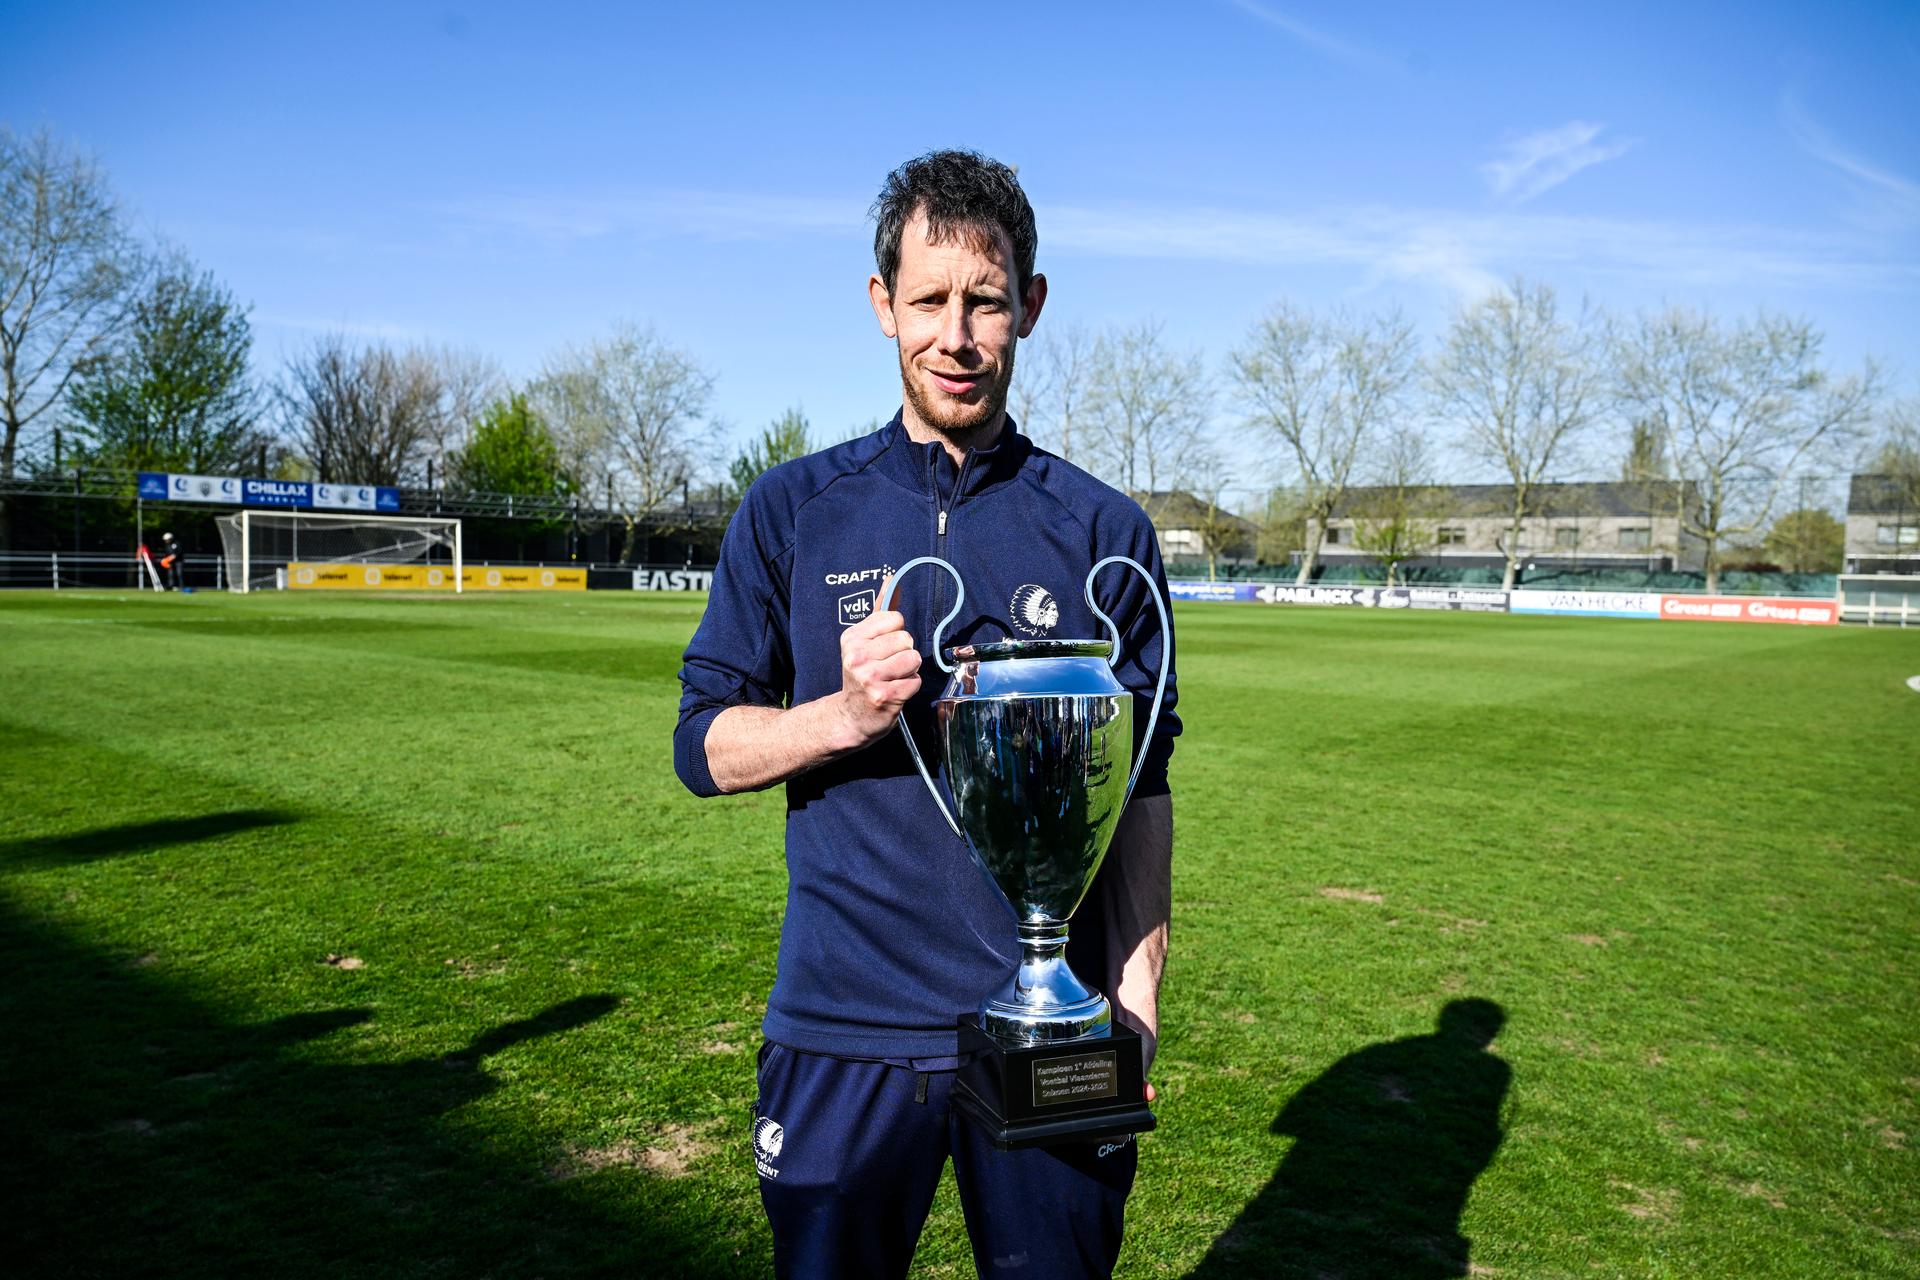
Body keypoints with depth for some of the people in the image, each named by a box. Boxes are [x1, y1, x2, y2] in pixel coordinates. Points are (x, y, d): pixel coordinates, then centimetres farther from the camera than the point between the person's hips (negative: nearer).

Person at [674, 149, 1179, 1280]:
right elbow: (706, 747, 3)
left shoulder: (1104, 529, 3)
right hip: (846, 1025, 0)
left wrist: (1137, 986, -1)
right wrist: (847, 716, -16)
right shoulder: (795, 511, 2)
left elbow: (1142, 783, 7)